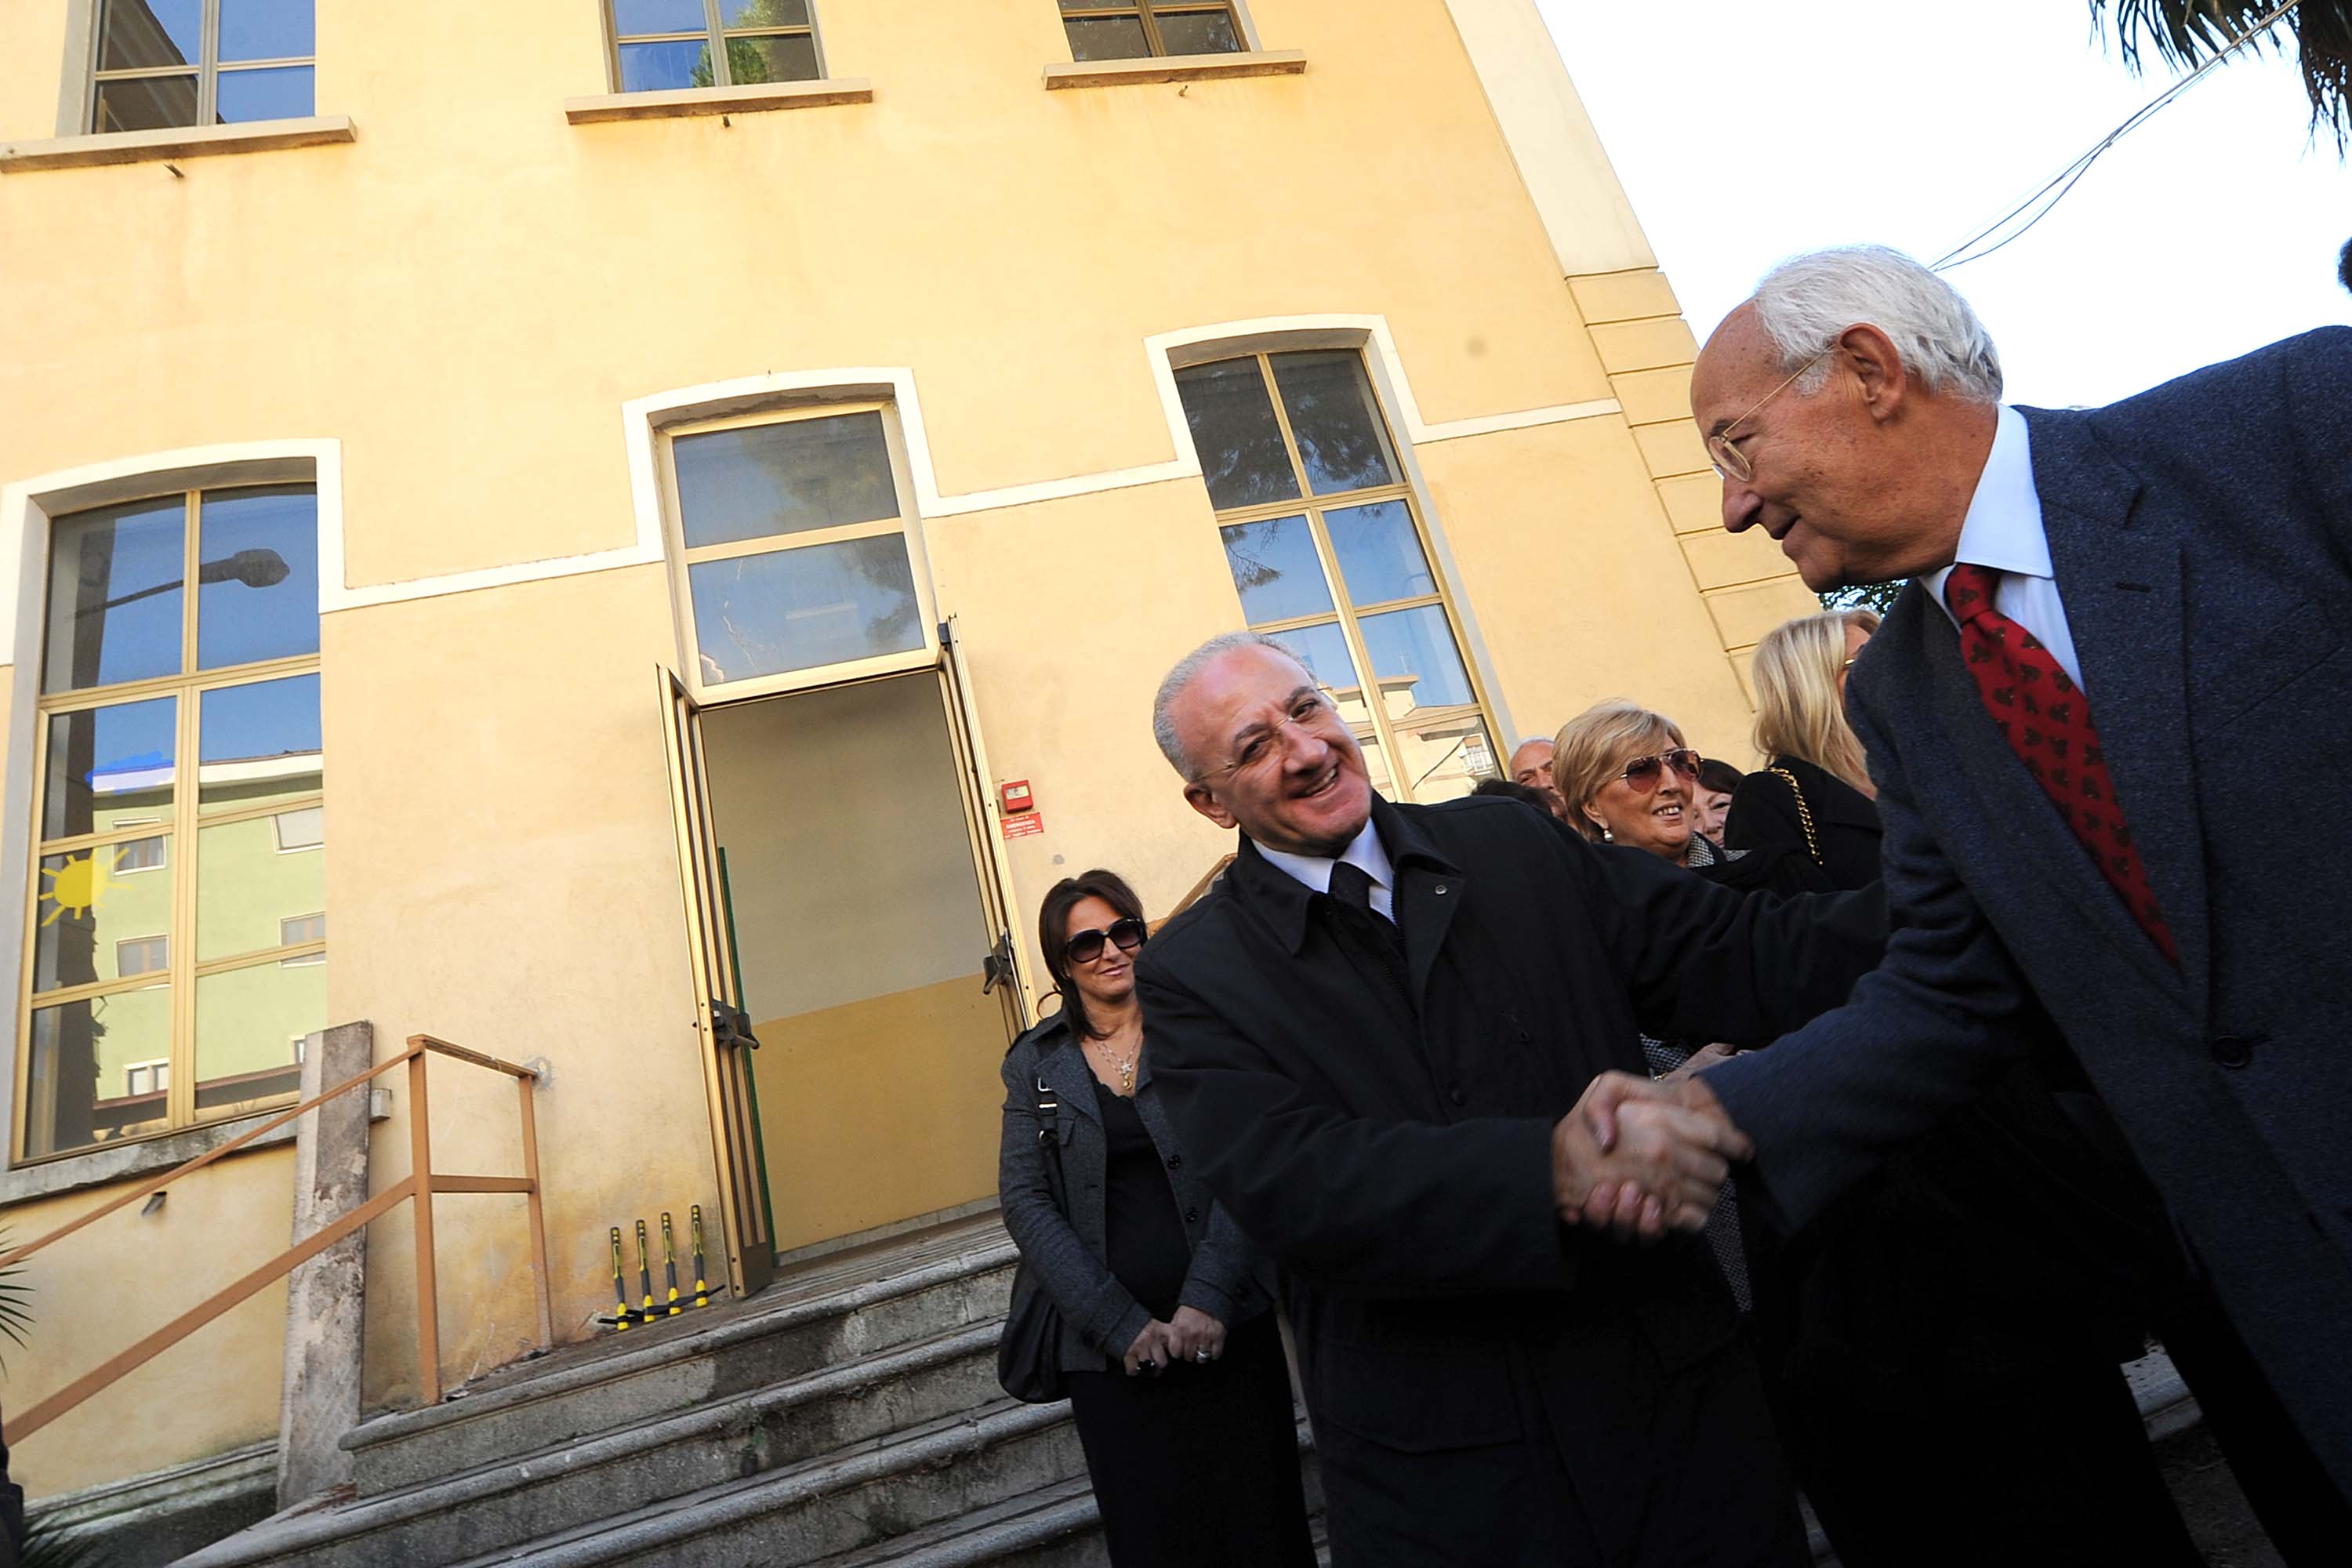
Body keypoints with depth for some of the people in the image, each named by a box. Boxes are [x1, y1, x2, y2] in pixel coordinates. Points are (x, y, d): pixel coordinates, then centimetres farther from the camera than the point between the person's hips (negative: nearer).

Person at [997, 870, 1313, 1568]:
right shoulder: (1034, 1064, 4)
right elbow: (1024, 1202, -1)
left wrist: (1208, 1299, -14)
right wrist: (1121, 1323, -9)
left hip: (1229, 1326, 0)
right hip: (1111, 1350, 1)